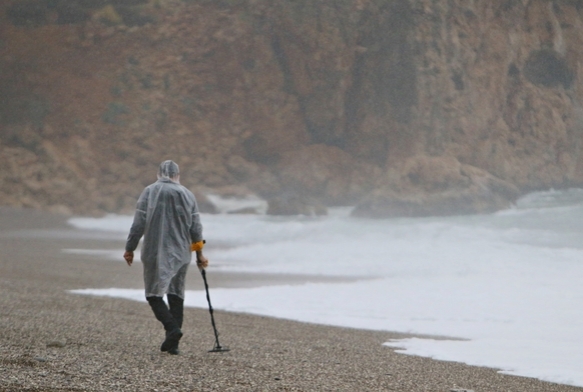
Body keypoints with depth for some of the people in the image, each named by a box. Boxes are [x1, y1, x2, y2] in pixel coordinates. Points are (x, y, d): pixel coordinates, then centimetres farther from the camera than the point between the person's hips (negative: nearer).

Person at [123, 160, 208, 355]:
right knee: (176, 294, 11)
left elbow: (138, 224, -7)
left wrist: (129, 249, 2)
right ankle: (172, 343, 7)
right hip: (181, 254, 4)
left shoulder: (149, 192, -4)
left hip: (155, 253, -4)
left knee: (154, 293, 1)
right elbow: (196, 228, 7)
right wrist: (199, 254, 16)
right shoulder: (187, 195, 4)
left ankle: (172, 327, -22)